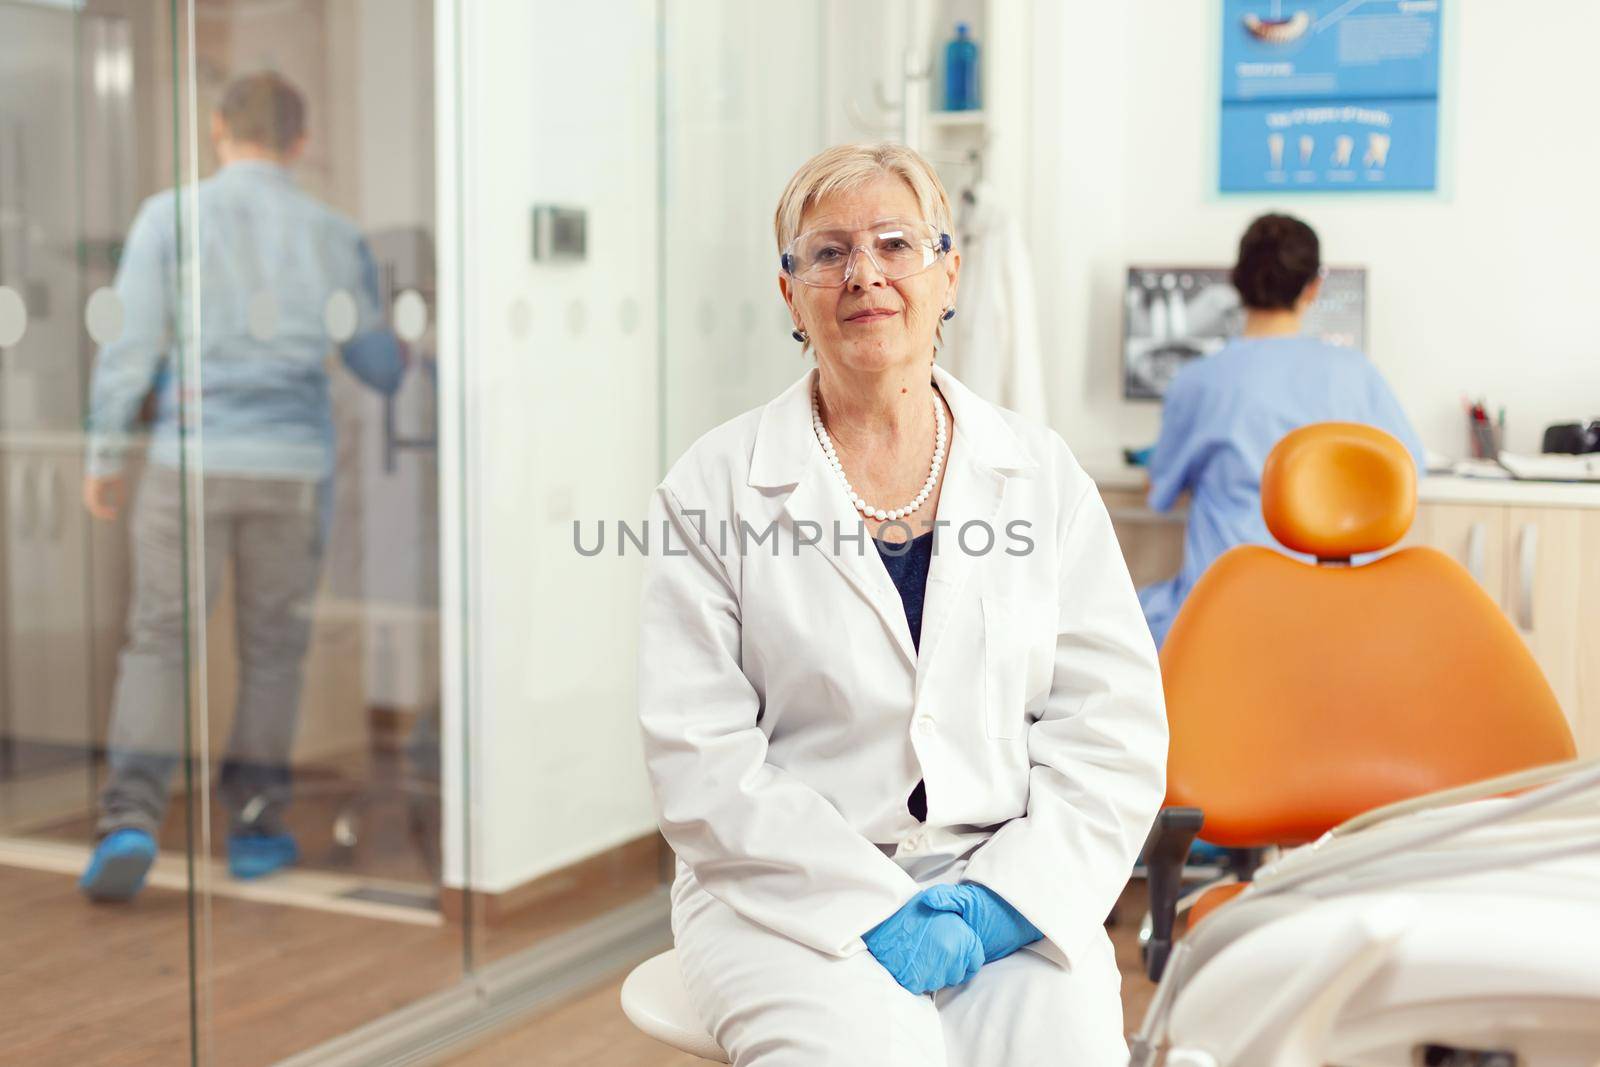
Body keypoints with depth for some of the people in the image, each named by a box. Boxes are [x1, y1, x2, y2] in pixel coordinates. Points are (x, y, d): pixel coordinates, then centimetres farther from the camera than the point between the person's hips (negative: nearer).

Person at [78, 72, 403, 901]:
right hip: (292, 467, 1)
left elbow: (129, 345, -6)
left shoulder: (169, 217, -3)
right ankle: (254, 826, 18)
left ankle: (131, 819, -9)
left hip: (189, 461, -1)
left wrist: (102, 456, 5)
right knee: (272, 648, 13)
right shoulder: (333, 236, 3)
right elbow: (380, 366, 10)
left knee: (157, 643, 5)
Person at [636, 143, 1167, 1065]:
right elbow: (703, 761, -5)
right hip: (794, 898, -1)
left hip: (1011, 891, 2)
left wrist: (997, 901, -10)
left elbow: (1114, 729, 3)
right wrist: (872, 908, -14)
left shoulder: (1042, 474, 8)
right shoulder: (715, 489, 2)